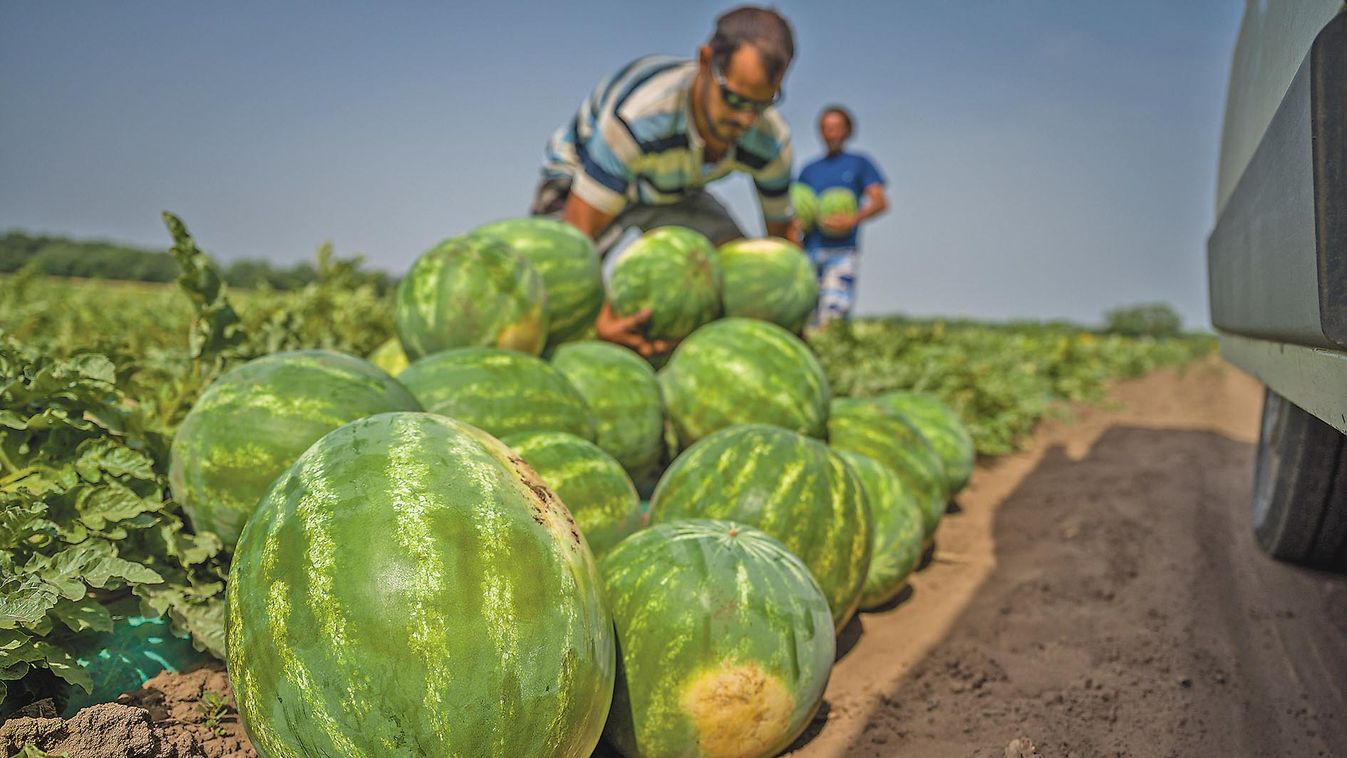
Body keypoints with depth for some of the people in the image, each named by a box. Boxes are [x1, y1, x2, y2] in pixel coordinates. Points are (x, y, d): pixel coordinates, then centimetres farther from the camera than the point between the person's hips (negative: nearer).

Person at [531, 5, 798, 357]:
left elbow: (782, 229, -8)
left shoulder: (770, 140, -26)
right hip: (582, 181, -4)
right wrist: (599, 318, -60)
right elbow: (576, 233, -42)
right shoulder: (634, 116, -43)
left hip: (675, 192, 5)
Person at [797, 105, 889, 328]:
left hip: (843, 251, -3)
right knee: (808, 317, -1)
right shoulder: (809, 170, 20)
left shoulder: (859, 164, 12)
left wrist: (854, 218, -17)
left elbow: (880, 202, 2)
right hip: (811, 250, 3)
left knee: (834, 310, -19)